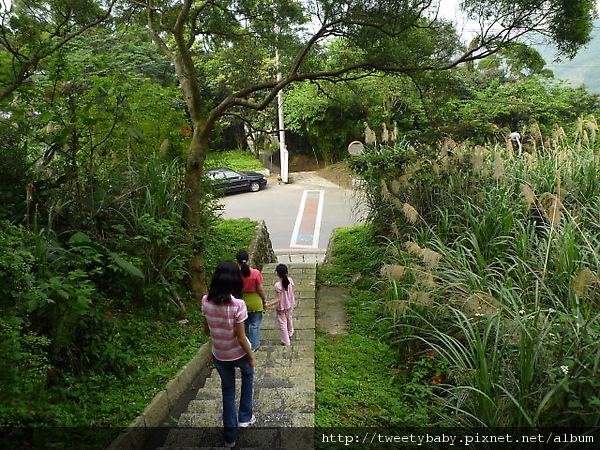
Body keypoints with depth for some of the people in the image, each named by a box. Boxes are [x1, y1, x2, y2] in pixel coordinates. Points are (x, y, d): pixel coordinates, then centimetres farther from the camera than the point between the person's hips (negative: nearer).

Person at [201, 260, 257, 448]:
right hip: (239, 353, -3)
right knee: (248, 375, 32)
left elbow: (206, 330, 0)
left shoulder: (206, 301, -15)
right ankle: (245, 417, 37)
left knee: (228, 390, 23)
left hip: (219, 356, 3)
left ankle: (230, 436, 33)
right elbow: (241, 338, -21)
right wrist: (252, 357, -6)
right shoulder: (237, 305, -29)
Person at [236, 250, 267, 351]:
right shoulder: (255, 273, -21)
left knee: (244, 324, 22)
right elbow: (260, 289, -14)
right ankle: (254, 346, 26)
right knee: (255, 325, 15)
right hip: (255, 302, -2)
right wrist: (264, 299, 3)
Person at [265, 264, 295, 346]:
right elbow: (292, 292, -1)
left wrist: (268, 305, -29)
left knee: (282, 324, 12)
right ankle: (290, 333, 55)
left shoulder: (278, 285, -30)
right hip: (290, 305, 6)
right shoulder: (290, 280, -14)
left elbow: (278, 299, -27)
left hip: (281, 308, -6)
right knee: (289, 319, 30)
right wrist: (293, 302, 16)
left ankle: (286, 342, 23)